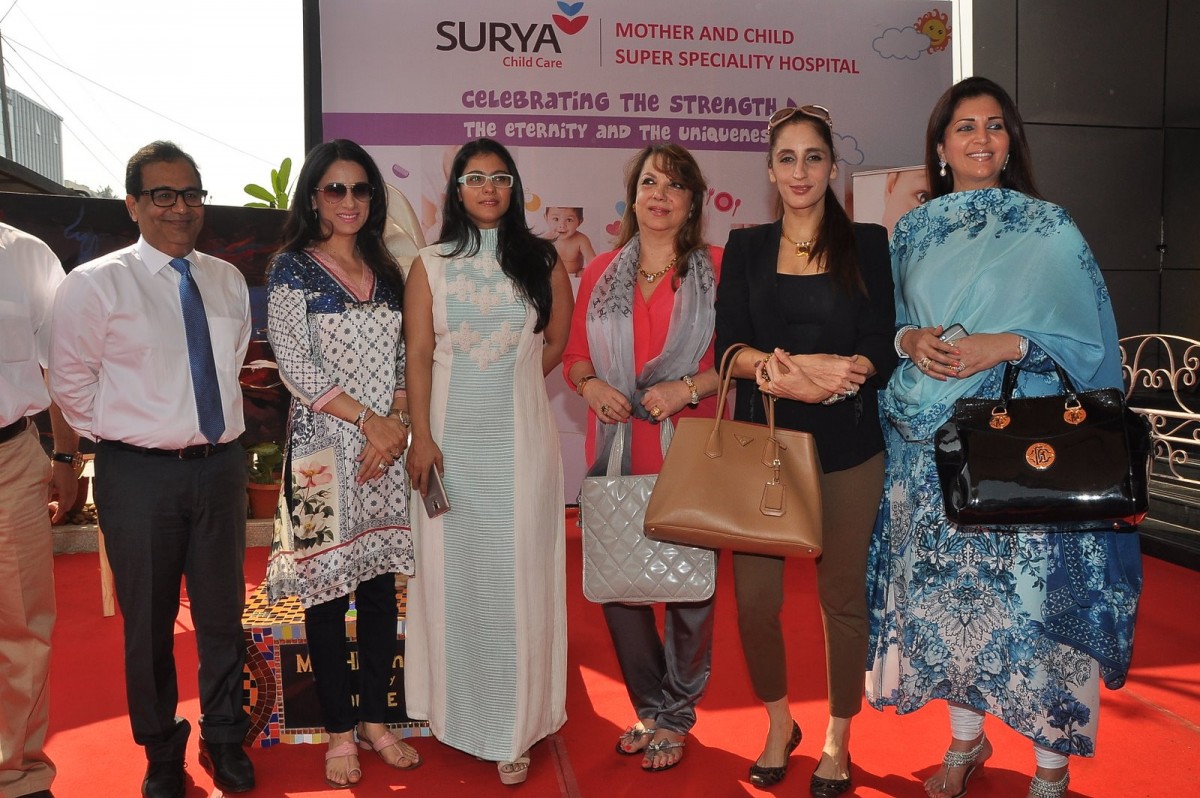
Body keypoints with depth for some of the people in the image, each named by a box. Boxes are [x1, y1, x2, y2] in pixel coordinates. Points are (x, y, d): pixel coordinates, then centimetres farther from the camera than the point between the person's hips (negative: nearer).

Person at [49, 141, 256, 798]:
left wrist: (221, 430, 12)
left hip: (221, 466, 4)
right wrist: (117, 435, 1)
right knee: (148, 624, 10)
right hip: (140, 474, -3)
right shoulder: (95, 284, -7)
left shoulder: (228, 281, 7)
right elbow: (69, 380, -1)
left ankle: (224, 739, 33)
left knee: (222, 614, 14)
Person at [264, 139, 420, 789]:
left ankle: (375, 719, 23)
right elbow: (295, 368, -9)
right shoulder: (292, 270, -1)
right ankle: (340, 730, 18)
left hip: (387, 446, 4)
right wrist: (369, 418, -13)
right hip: (324, 449, -4)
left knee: (381, 583, 9)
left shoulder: (386, 271, 12)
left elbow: (404, 359, 9)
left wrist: (397, 424, -7)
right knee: (327, 590, 3)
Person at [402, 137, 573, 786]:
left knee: (517, 573, 2)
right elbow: (419, 356, -1)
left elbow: (557, 342, 12)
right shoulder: (430, 267, 4)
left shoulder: (543, 262, 5)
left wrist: (508, 385, 6)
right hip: (452, 436, 0)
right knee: (454, 571, 7)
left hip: (521, 435, 0)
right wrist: (422, 437, -9)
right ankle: (457, 711, 22)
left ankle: (514, 727, 13)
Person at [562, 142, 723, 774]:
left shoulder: (717, 269, 1)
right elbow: (573, 355, 15)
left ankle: (676, 718, 27)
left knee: (688, 590, 5)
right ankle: (651, 707, 31)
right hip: (616, 455, 4)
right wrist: (590, 384, -6)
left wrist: (688, 388, -17)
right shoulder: (600, 274, 11)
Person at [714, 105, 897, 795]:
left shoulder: (867, 244, 4)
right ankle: (779, 725, 27)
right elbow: (730, 345, -3)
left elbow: (881, 350, -4)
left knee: (843, 594, 6)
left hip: (847, 446, -1)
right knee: (755, 597, 1)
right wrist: (784, 369, -23)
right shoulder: (746, 247, 8)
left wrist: (811, 372, -21)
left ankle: (838, 741, 27)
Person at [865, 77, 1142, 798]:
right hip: (931, 448, 4)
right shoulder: (914, 231, 11)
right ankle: (965, 739, 28)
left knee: (1030, 595, -2)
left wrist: (1008, 346, -17)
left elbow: (1087, 340, -2)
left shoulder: (1049, 229, 1)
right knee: (944, 589, 8)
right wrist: (910, 339, -7)